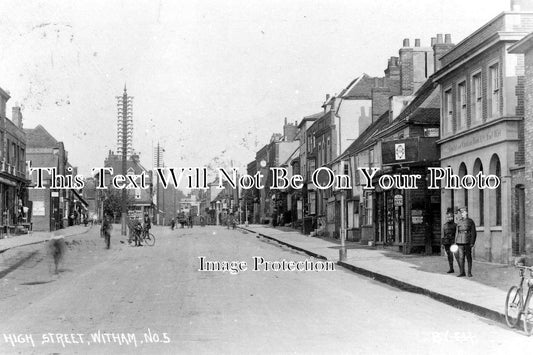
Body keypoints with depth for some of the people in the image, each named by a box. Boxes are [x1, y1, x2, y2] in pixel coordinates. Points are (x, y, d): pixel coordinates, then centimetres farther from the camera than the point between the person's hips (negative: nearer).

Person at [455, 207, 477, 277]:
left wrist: (472, 243, -10)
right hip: (460, 242, 3)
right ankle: (462, 272, -1)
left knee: (468, 257, 3)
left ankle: (469, 272, 12)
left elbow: (473, 233, -2)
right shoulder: (459, 222, 14)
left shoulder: (470, 222, 1)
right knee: (460, 257, -4)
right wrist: (455, 242, 10)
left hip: (467, 242, -3)